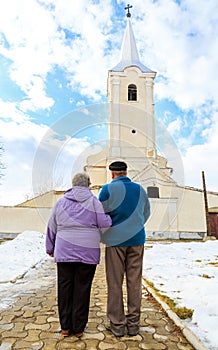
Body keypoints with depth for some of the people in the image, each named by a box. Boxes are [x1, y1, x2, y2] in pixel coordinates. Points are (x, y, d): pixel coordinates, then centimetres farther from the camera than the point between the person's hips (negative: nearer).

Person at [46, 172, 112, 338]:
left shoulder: (61, 202, 7)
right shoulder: (93, 201, -3)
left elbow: (52, 227, 12)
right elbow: (104, 224, -9)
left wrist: (50, 248, 23)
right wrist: (110, 217, 13)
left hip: (64, 251, 3)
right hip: (88, 252, -2)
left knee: (65, 287, 12)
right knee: (82, 288, 7)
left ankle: (65, 327, 22)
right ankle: (78, 328, 18)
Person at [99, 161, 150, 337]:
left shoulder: (109, 189, -6)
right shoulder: (140, 189, 6)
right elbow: (146, 213, 16)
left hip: (115, 240, -3)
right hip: (137, 240, 4)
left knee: (115, 283, 7)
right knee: (134, 283, 10)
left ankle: (117, 324, 16)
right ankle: (133, 324, 19)